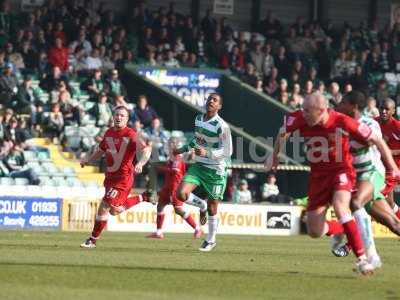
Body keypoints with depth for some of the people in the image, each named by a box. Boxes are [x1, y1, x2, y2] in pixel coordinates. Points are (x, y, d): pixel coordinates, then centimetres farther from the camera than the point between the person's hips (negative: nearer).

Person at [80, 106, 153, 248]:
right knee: (115, 210, 17)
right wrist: (88, 159, 16)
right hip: (110, 176, 8)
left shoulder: (131, 135, -13)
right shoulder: (109, 133, 9)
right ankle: (142, 198, 37)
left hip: (123, 178, -8)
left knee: (104, 206, -12)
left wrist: (140, 163, -41)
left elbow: (146, 149, -24)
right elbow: (101, 149, 26)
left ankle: (93, 240, 0)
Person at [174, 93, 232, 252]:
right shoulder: (198, 119, 4)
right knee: (181, 194, -16)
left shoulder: (221, 126, -18)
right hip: (198, 166, 5)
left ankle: (211, 240, 24)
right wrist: (183, 149, 23)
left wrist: (207, 153, -29)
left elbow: (227, 151, -18)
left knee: (212, 208, 4)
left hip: (215, 170, -5)